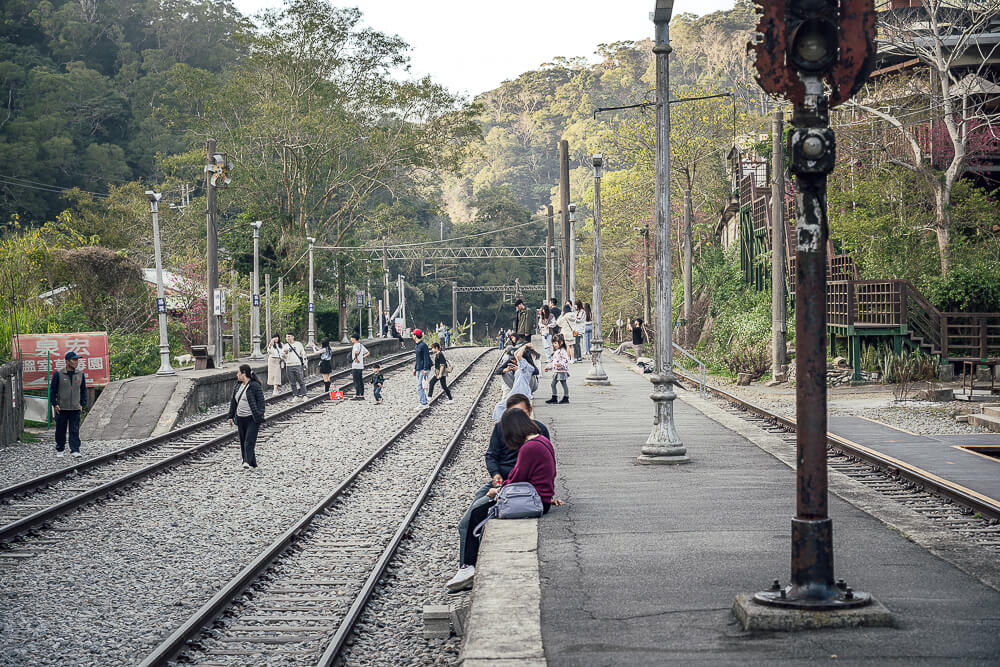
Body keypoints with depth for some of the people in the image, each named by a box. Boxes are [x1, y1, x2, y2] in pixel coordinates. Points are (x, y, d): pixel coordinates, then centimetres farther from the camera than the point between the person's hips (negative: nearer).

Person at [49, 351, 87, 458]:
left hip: (75, 409, 2)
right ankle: (59, 450, 20)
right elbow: (52, 390, 1)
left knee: (75, 431, -5)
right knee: (60, 431, 7)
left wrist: (82, 404, 9)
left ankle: (75, 450, -7)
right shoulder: (58, 374, -2)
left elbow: (83, 390, 16)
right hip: (61, 409, -2)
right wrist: (54, 404, -6)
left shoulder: (80, 374, 8)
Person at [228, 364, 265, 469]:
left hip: (252, 419, -7)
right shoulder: (237, 386, 12)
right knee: (242, 442, 8)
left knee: (249, 442, -14)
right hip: (240, 419, 7)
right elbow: (233, 401, 17)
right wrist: (231, 416, 13)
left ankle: (248, 461, -21)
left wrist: (259, 417, -16)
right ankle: (252, 463, 14)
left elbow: (261, 401, -10)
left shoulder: (255, 386, -9)